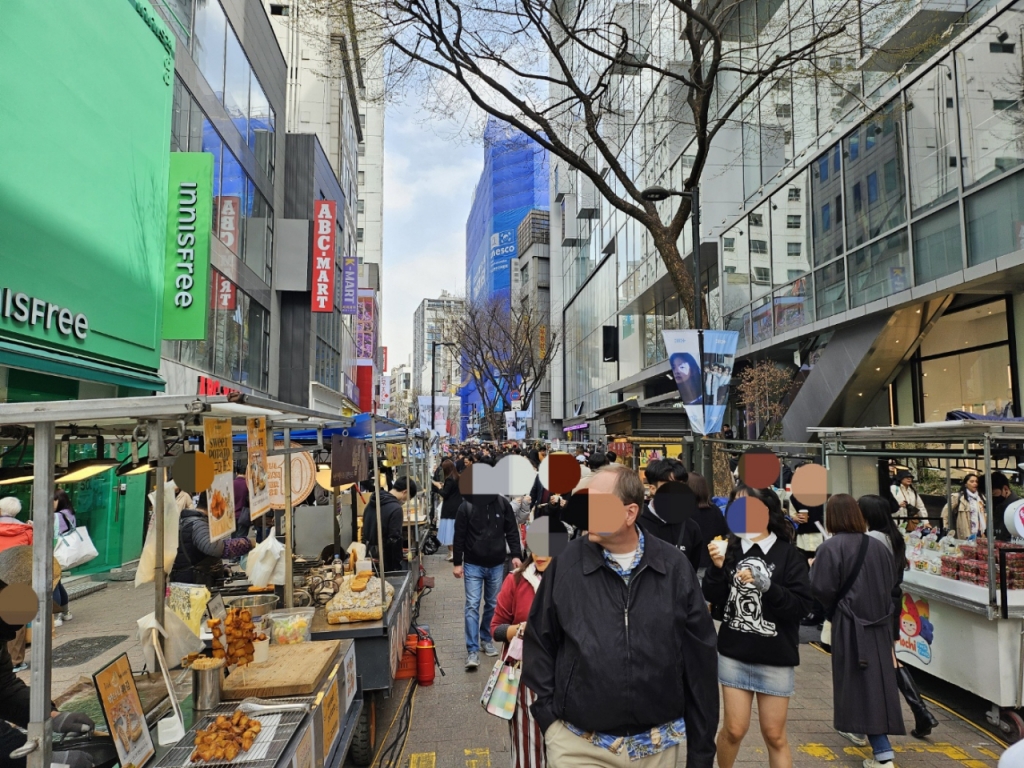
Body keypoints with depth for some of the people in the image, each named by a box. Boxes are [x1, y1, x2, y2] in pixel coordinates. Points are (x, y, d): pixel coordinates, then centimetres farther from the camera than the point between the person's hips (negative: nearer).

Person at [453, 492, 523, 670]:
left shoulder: (503, 504, -3)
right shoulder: (467, 506, -9)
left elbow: (512, 531, 2)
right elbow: (459, 536, -5)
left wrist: (516, 555, -8)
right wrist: (457, 563, -5)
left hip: (497, 565, 3)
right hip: (473, 565, -2)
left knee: (493, 604, 14)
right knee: (472, 605, -6)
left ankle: (486, 639, 32)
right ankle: (472, 651, -2)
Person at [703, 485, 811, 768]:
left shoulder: (788, 554, -9)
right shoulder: (731, 548, -4)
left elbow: (802, 605, -14)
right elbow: (713, 599, -3)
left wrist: (767, 587, -26)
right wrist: (717, 568, -19)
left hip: (776, 658, -1)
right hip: (734, 654, 2)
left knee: (774, 735, 10)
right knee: (734, 729, 9)